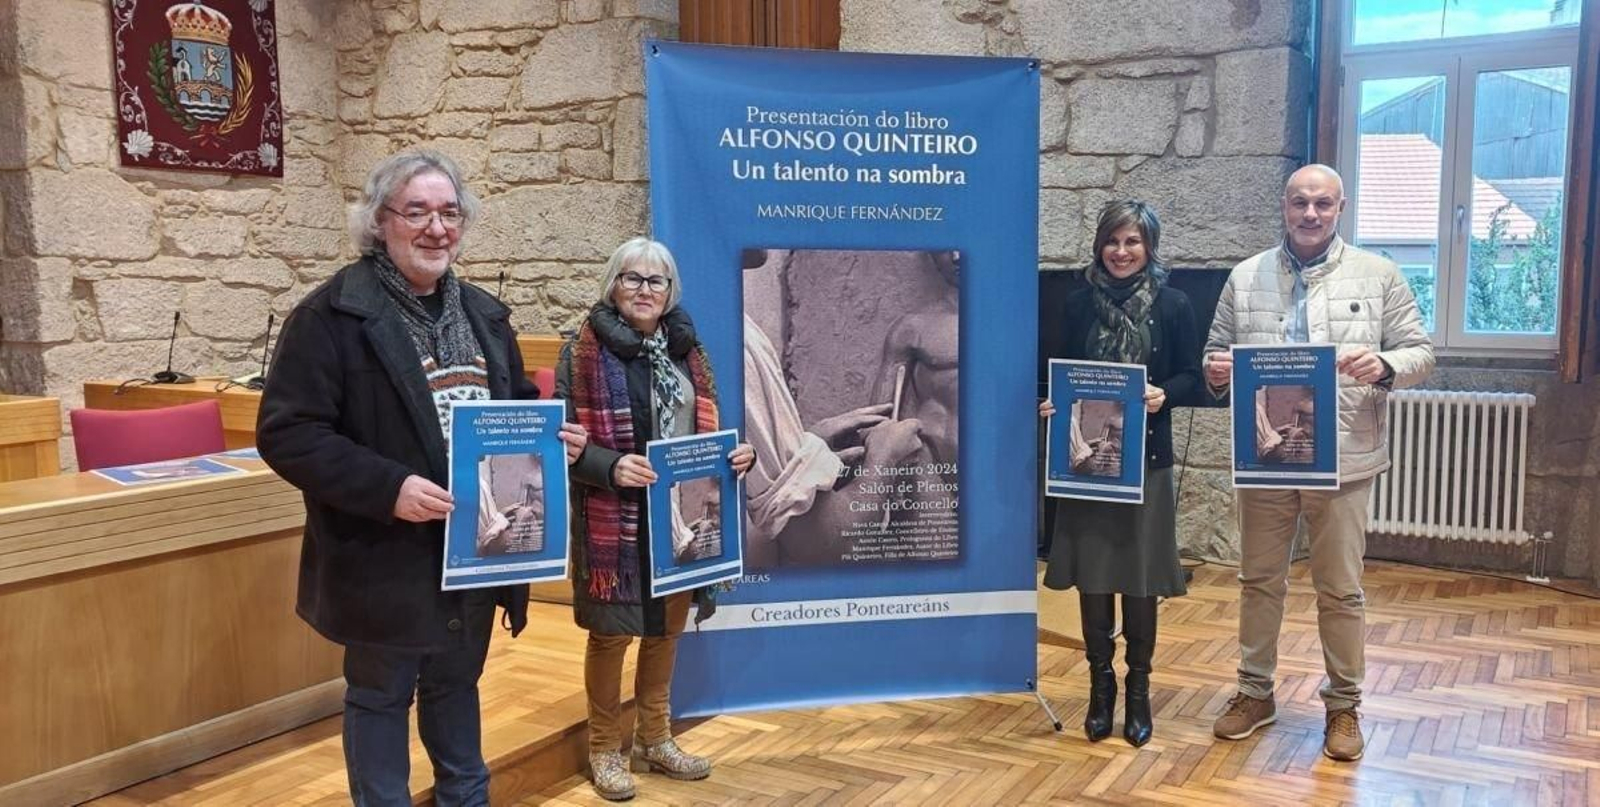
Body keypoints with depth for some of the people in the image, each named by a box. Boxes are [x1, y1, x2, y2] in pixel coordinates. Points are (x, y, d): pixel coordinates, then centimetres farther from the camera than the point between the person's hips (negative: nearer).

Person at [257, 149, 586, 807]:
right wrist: (386, 487, -28)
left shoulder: (483, 313, 8)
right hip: (386, 556, -6)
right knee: (381, 695, 11)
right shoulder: (332, 314, -13)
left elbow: (514, 409, 20)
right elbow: (286, 434, -18)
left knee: (456, 684, 22)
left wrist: (551, 438, -3)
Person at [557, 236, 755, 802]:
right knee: (612, 631, 5)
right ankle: (605, 748, 24)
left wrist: (735, 456, -5)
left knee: (667, 626, 15)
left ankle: (655, 739, 33)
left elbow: (707, 431, 15)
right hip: (615, 521, -5)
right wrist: (610, 467, -26)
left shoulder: (686, 349, 9)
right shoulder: (584, 352, -8)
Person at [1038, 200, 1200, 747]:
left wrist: (1163, 395, -18)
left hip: (1146, 458, -1)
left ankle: (1138, 691, 19)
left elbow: (1191, 376, 1)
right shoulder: (1079, 303, 4)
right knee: (1091, 574, 5)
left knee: (1140, 577, 5)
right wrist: (1054, 404, -11)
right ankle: (1101, 686, 20)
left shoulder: (1173, 305, 0)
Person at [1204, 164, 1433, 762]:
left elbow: (1420, 351, 2)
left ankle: (1344, 705, 24)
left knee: (1340, 590, 7)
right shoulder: (1245, 277, 6)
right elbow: (1216, 351, 9)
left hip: (1342, 460, -2)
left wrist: (1385, 368, -20)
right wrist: (1215, 371, -14)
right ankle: (1255, 691, 28)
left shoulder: (1378, 275, 1)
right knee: (1260, 580, 13)